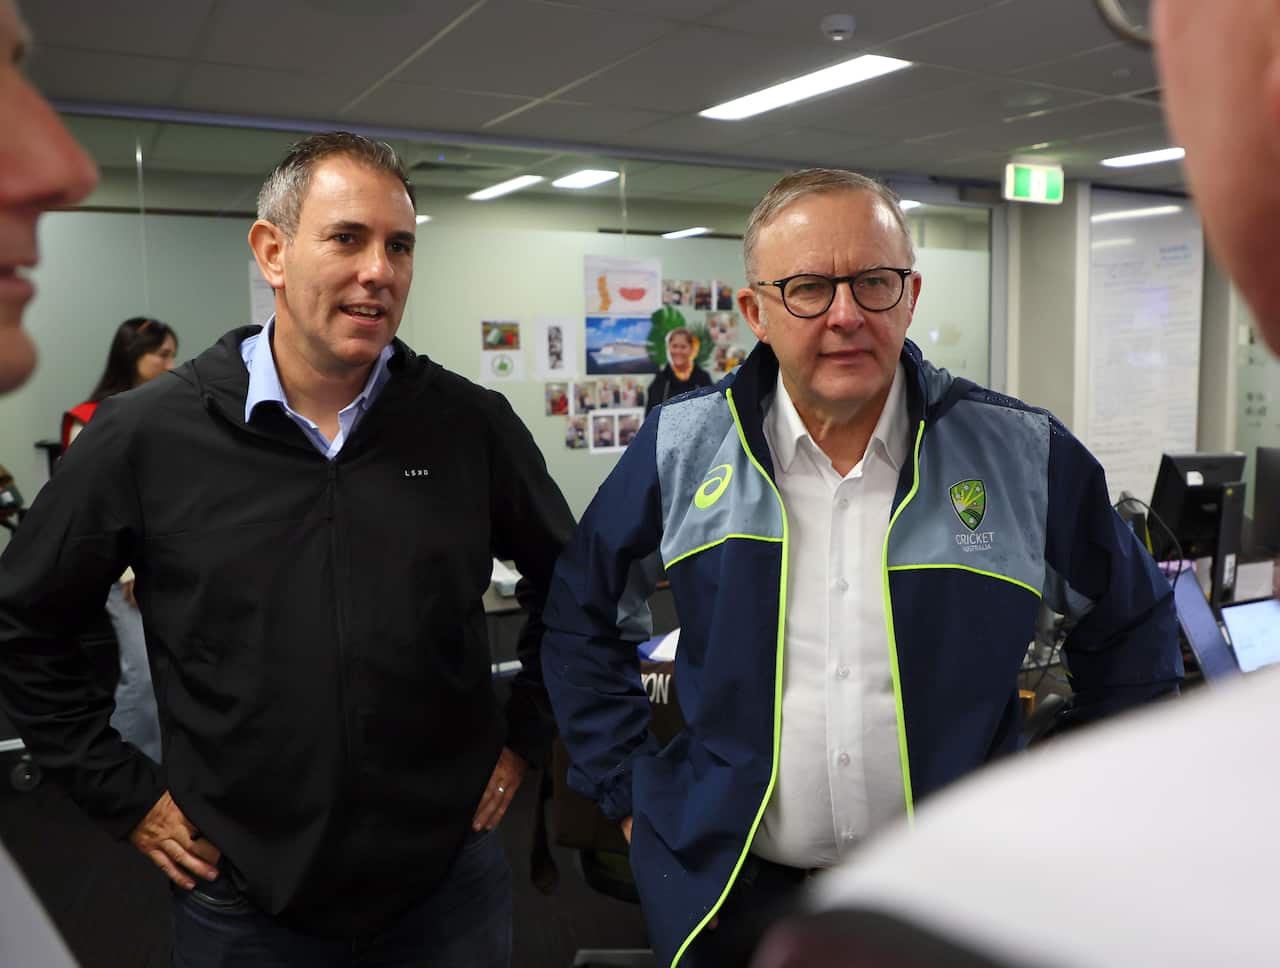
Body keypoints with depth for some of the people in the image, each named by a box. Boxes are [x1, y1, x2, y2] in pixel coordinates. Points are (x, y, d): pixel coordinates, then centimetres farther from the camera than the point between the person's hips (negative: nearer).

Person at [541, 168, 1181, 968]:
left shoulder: (1024, 454, -8)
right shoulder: (682, 449, -7)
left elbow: (1134, 626, 8)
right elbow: (584, 623, 5)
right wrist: (631, 792, 3)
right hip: (732, 887, 0)